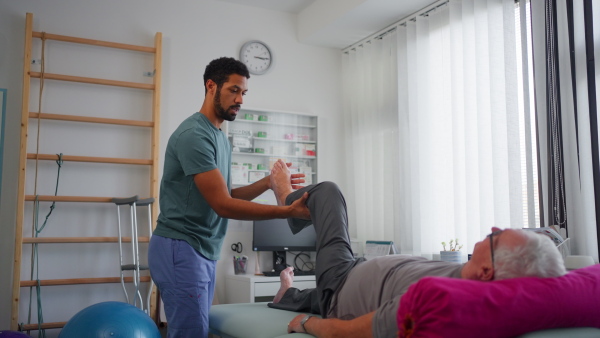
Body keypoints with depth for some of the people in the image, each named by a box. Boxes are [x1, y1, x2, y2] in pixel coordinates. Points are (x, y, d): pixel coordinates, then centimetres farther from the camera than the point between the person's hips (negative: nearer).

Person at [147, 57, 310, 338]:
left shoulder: (220, 137, 14)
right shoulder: (194, 134, -17)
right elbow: (222, 205, -22)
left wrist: (266, 183, -1)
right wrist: (288, 211, -25)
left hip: (204, 251, 10)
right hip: (181, 249, -9)